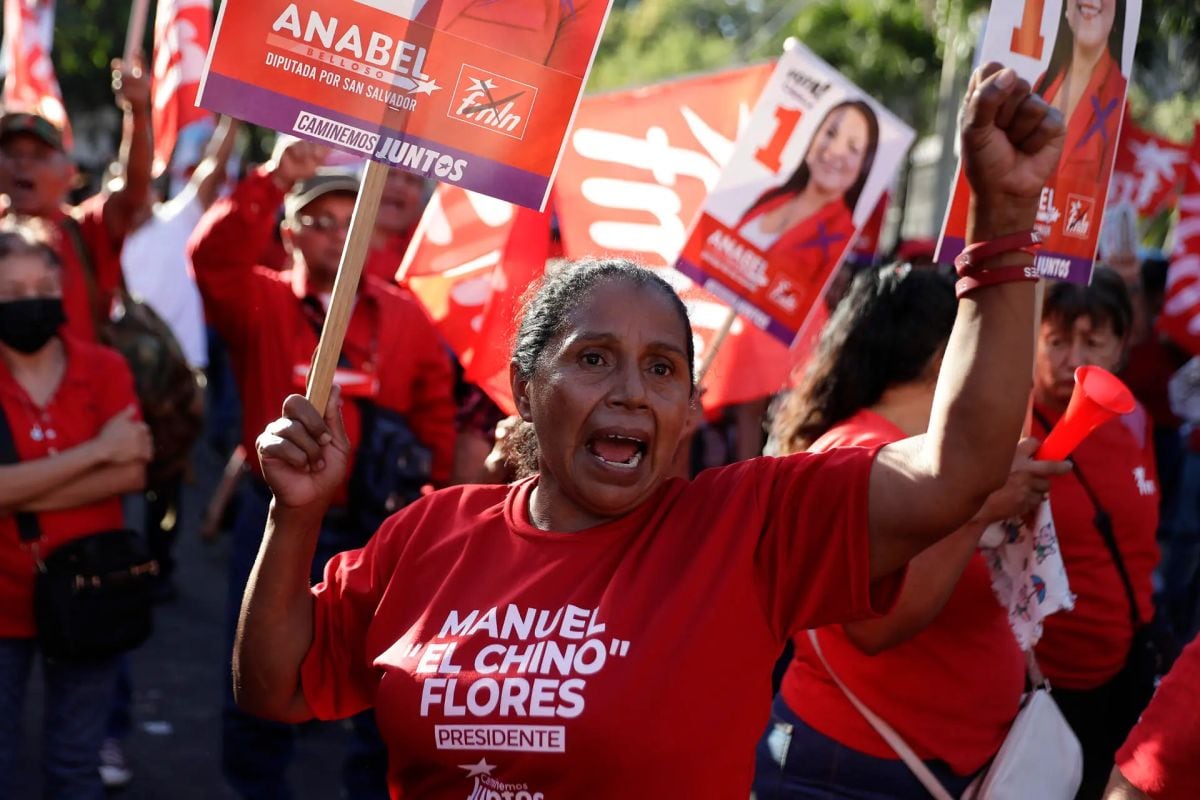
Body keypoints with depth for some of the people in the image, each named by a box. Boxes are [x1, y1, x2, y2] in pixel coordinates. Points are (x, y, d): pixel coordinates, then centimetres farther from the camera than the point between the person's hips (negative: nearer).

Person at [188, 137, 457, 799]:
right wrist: (274, 181, -31)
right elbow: (214, 259, -22)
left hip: (379, 529, 1)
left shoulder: (404, 315, 4)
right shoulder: (260, 303, -1)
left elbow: (436, 415, 7)